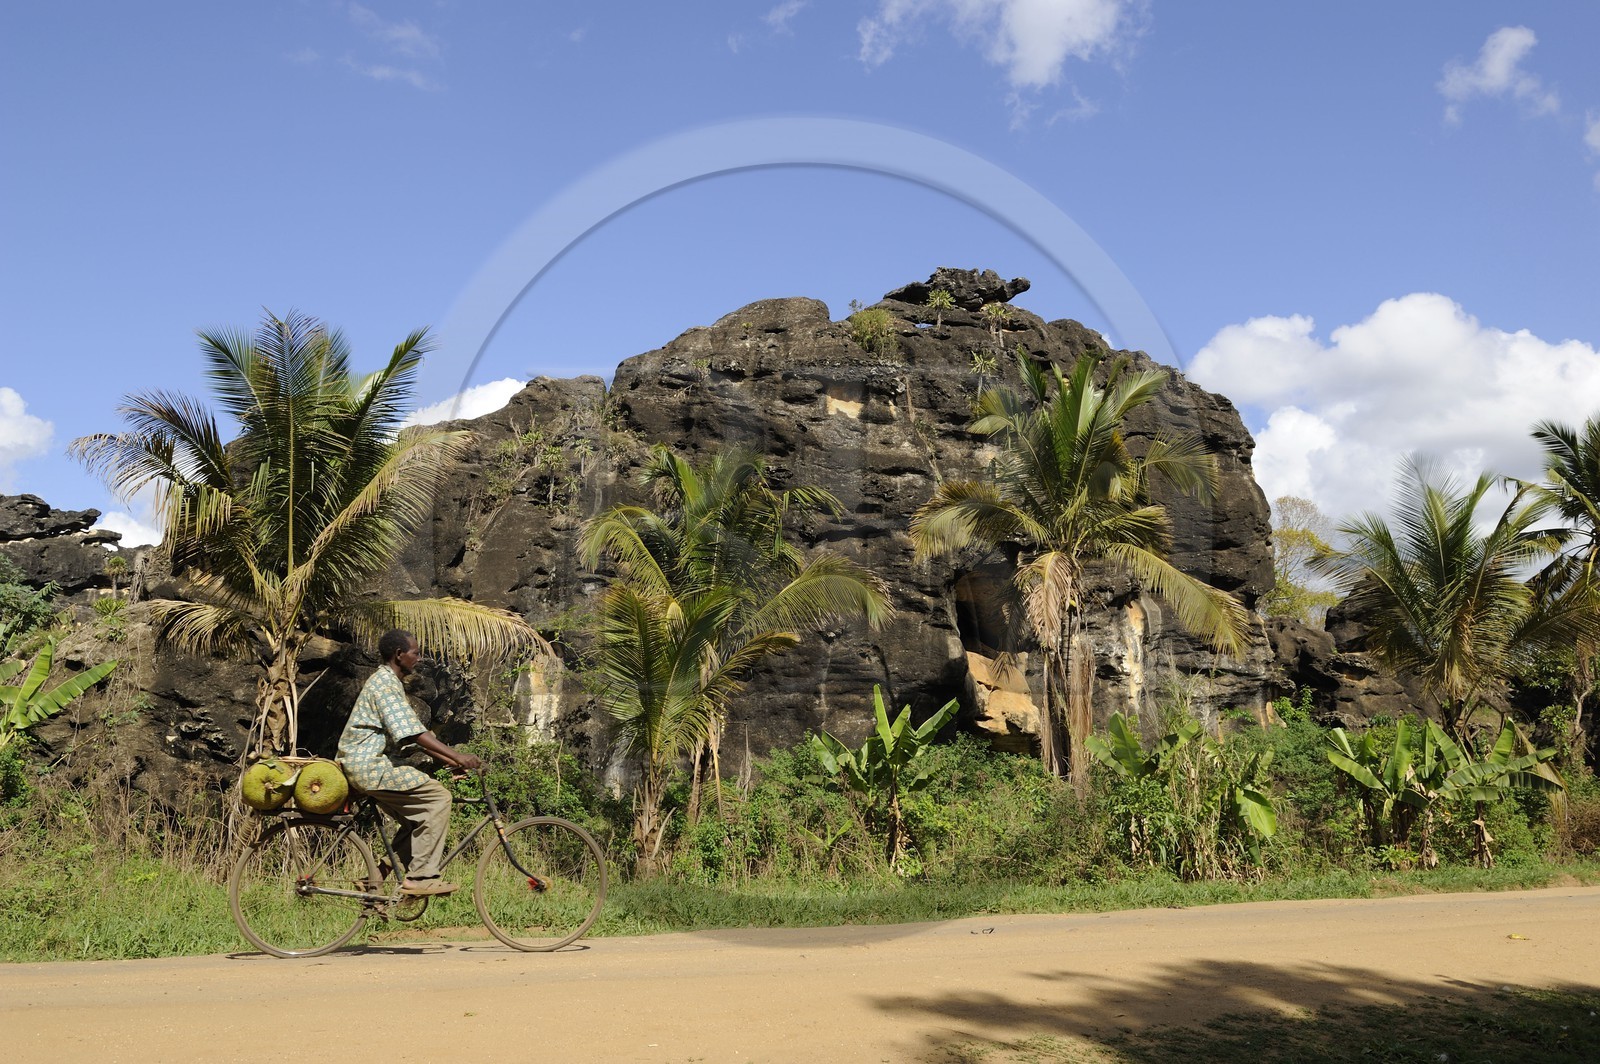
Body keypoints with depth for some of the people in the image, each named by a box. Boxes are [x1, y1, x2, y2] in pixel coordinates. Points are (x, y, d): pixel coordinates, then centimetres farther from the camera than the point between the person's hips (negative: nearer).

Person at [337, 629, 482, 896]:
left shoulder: (391, 683, 20)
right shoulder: (385, 683, -13)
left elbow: (414, 733, 20)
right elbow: (411, 732, -24)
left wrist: (450, 760, 13)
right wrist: (456, 755, -27)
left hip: (368, 766, 11)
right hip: (370, 766, -11)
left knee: (418, 817, 10)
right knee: (438, 796, -15)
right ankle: (421, 877, -16)